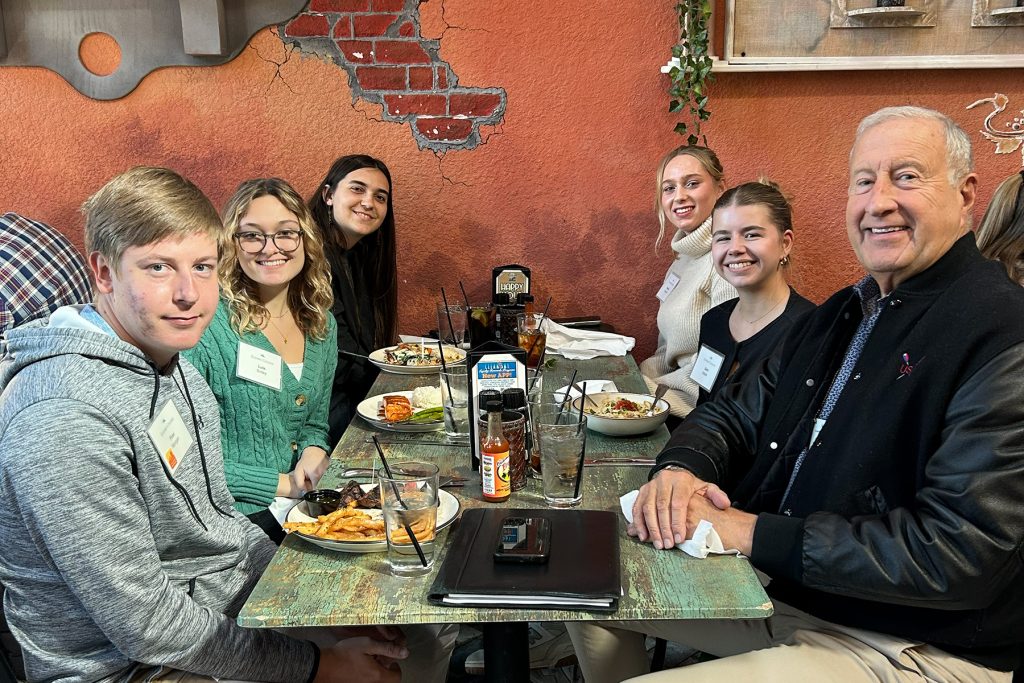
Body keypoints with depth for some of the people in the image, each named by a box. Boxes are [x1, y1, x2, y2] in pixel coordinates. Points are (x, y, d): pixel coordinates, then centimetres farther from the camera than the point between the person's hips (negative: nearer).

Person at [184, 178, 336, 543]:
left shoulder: (322, 325, 6)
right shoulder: (207, 323, -14)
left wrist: (313, 454, -6)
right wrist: (285, 484, -14)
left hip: (303, 506, 6)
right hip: (234, 519, -6)